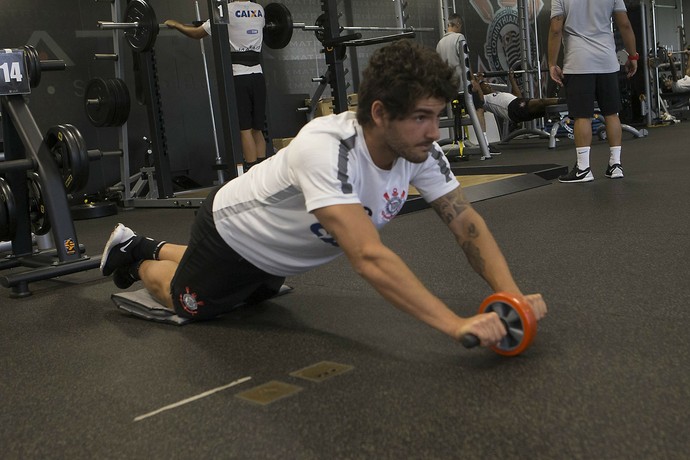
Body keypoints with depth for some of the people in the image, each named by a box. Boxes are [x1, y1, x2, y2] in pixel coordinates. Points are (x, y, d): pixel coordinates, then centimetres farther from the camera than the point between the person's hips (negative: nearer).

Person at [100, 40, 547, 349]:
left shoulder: (420, 149, -24)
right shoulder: (327, 148, -46)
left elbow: (466, 221, -20)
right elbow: (368, 256, -54)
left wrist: (512, 294, -34)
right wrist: (456, 324, -60)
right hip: (234, 231, -7)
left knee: (253, 297, 35)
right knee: (187, 305, 17)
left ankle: (153, 248, 52)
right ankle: (134, 258, 44)